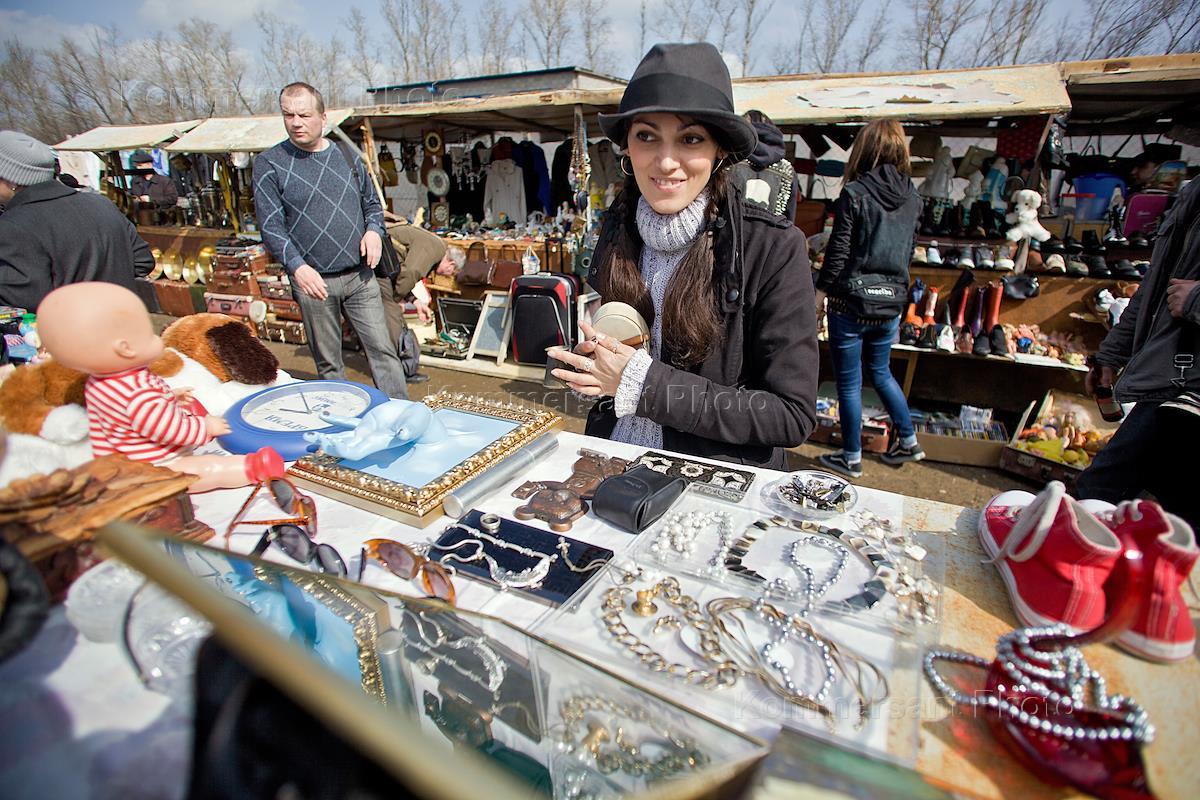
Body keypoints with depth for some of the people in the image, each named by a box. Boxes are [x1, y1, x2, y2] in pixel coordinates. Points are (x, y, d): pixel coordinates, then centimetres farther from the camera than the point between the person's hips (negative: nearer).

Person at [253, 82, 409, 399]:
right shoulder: (270, 164, 0)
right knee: (328, 362, 8)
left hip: (359, 276, 2)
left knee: (382, 349, -2)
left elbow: (372, 202, 19)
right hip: (313, 280, -2)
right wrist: (297, 267, -20)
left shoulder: (345, 154, 10)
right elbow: (270, 225, -5)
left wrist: (374, 230, -3)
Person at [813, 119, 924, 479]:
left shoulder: (854, 193, -11)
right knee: (881, 372, 24)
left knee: (849, 382, 6)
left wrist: (819, 294, -4)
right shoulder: (912, 197, 6)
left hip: (851, 301, -6)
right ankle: (908, 440, 33)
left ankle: (851, 458, 18)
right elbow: (908, 251, 13)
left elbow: (838, 253, -13)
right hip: (891, 302, 6)